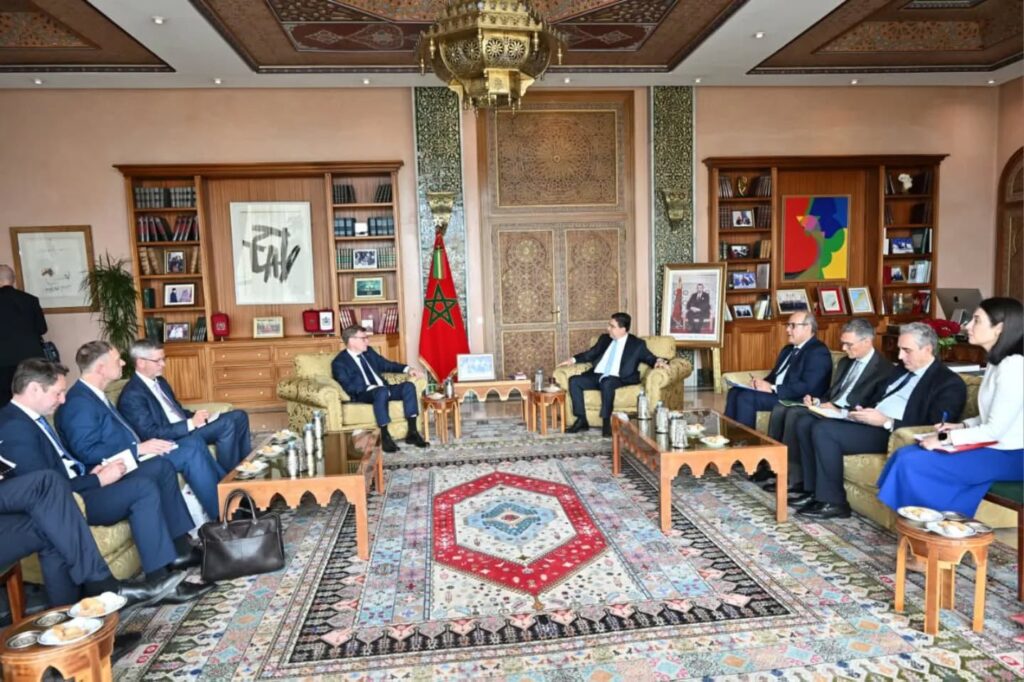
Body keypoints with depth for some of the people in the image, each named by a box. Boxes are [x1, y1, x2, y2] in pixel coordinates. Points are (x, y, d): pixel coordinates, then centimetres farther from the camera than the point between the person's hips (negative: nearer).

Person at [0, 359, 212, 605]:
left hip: (74, 487, 11)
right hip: (65, 504, -10)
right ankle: (158, 582, -24)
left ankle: (180, 549, 4)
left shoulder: (29, 417, 13)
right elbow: (46, 488, -25)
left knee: (160, 466, 3)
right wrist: (99, 479, -17)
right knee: (143, 487, -29)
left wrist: (91, 471, 0)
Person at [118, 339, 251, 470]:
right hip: (171, 440, -9)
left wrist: (194, 416, -1)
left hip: (185, 428, 9)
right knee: (226, 424, -25)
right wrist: (191, 423, -24)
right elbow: (151, 435, -22)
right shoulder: (132, 395, -17)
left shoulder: (159, 381, 12)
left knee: (239, 416, 1)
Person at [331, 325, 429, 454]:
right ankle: (385, 437, -30)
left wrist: (407, 369, 10)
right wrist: (371, 387, -26)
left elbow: (386, 364, 25)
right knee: (381, 391, -39)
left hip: (382, 390, 7)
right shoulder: (339, 363, -4)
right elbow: (348, 387, -15)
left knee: (408, 386, -18)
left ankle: (412, 432, -18)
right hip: (363, 395, -7)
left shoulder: (368, 351, 18)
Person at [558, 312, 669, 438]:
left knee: (607, 383, -39)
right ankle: (581, 420, -12)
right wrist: (573, 359, 14)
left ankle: (606, 422, -27)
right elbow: (591, 354, 26)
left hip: (617, 379, -5)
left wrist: (659, 361, -19)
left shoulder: (637, 344, 6)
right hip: (596, 376, 5)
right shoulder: (604, 339, 20)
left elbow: (650, 358, 4)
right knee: (574, 381, -18)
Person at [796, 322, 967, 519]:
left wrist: (886, 422, -21)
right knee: (814, 427, -9)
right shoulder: (901, 370, 20)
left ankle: (833, 502, -12)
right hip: (870, 424, 9)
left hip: (893, 434, -9)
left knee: (825, 431, -25)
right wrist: (861, 412, 1)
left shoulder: (949, 383, -6)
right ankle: (816, 492, -2)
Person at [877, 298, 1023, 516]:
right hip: (991, 448, 9)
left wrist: (946, 438, -16)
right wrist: (961, 426, 4)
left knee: (913, 463, -20)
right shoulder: (996, 362, 12)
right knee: (905, 453, -5)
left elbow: (997, 429, -21)